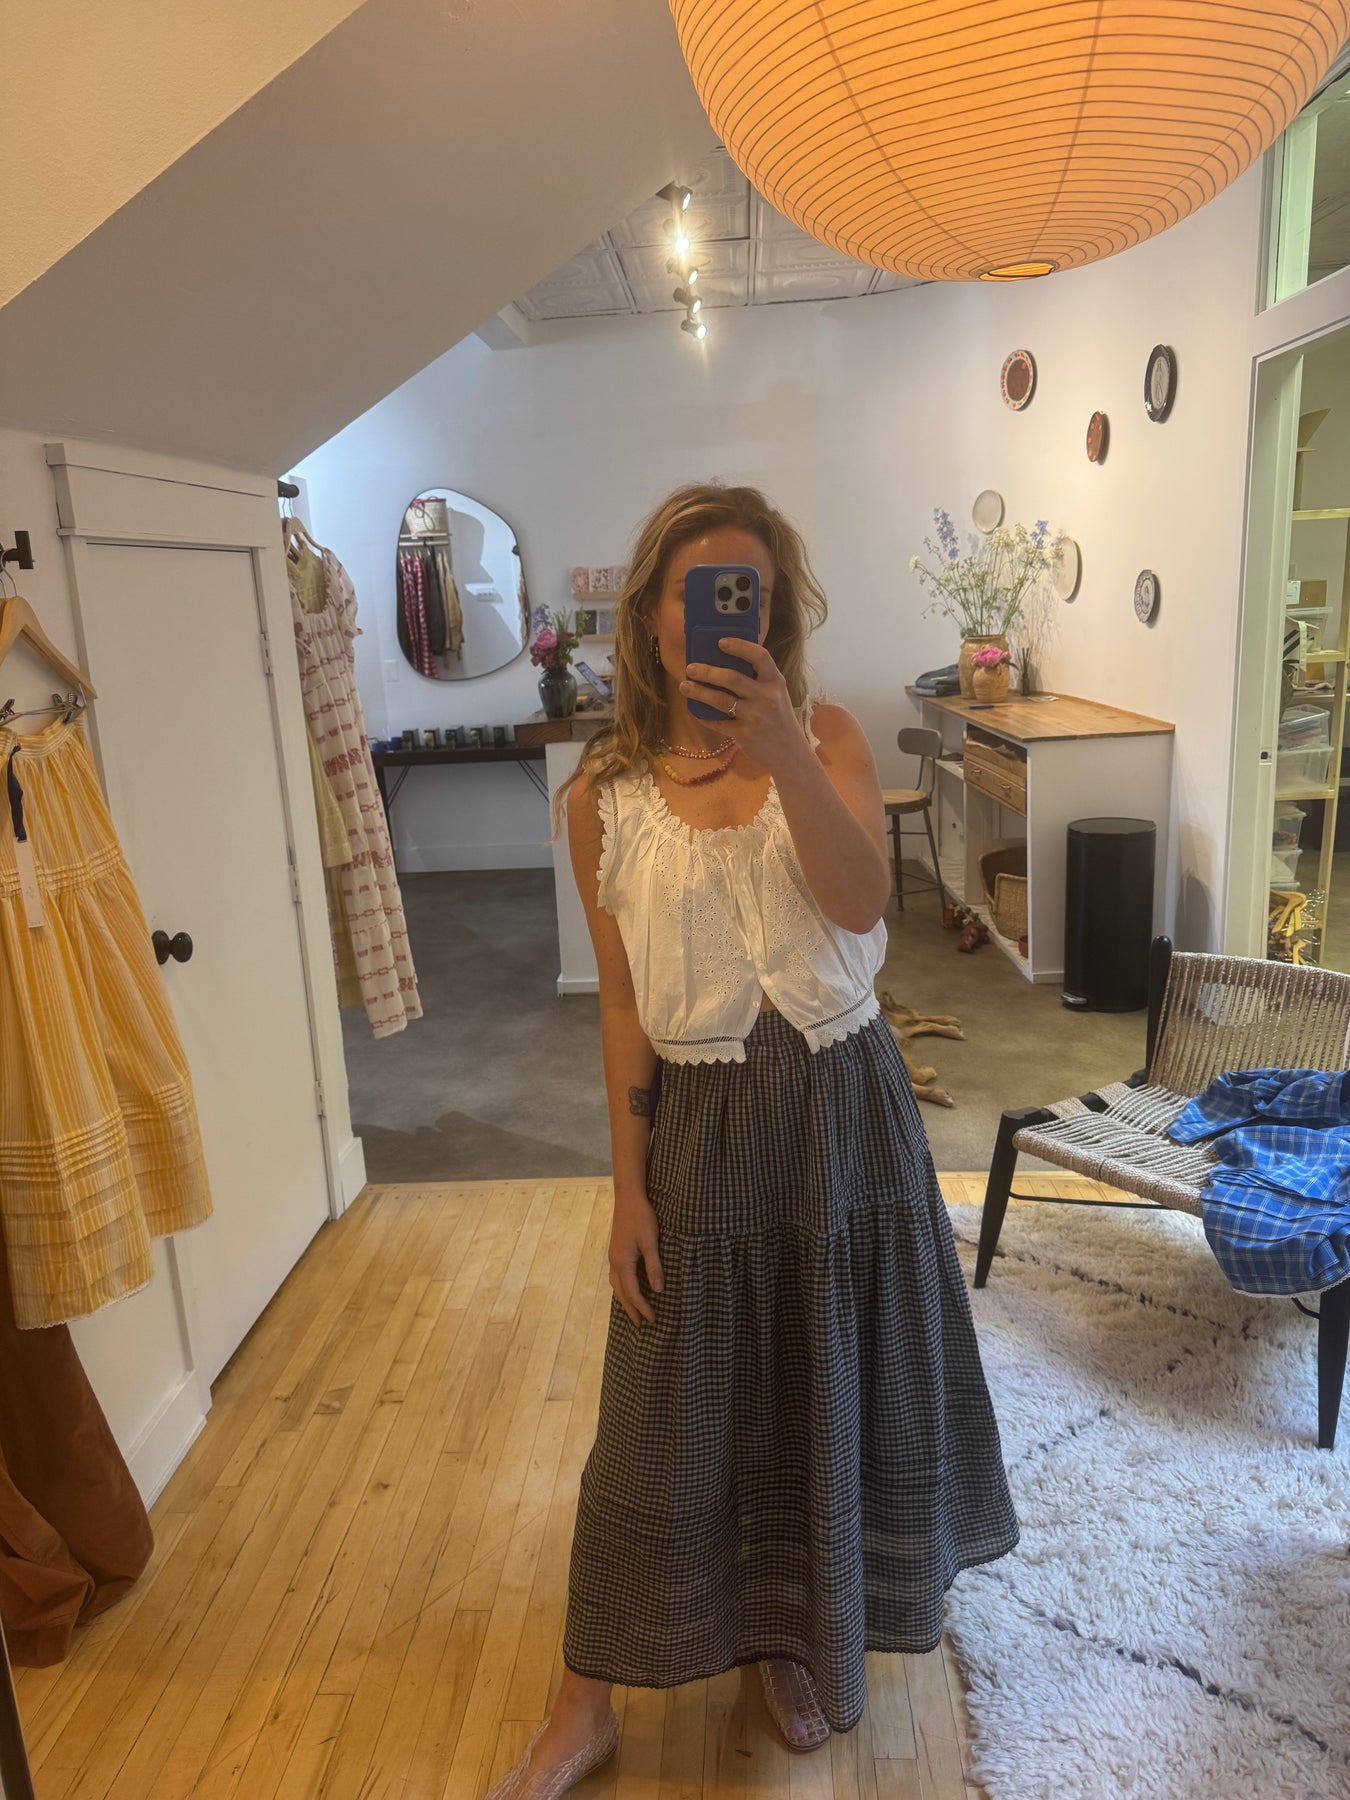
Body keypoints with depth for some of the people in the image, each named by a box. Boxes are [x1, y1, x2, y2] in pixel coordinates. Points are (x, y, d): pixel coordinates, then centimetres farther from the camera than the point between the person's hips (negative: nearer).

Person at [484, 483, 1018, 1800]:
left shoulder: (827, 739, -5)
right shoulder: (602, 793, -5)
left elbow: (862, 900, -22)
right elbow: (620, 1000, -2)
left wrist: (781, 753, -38)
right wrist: (627, 1184, -3)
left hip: (843, 1108, 1)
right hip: (701, 1123, -1)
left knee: (832, 1386, 17)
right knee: (663, 1411, 10)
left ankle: (798, 1641, 46)